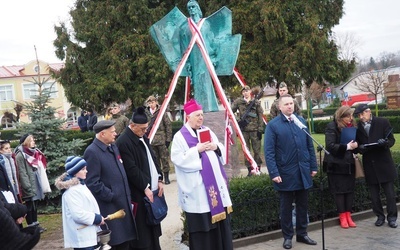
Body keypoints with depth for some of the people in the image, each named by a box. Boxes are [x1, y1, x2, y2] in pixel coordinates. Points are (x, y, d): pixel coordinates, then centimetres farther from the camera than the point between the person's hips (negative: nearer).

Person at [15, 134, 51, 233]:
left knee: (35, 204, 13)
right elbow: (22, 173, -17)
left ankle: (35, 224, 21)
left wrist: (42, 184, 12)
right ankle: (31, 226, 7)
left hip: (36, 184, 8)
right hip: (29, 186, -8)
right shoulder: (20, 155, -12)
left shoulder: (34, 152, 13)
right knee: (30, 206, 0)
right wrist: (28, 187, -20)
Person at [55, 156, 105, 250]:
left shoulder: (80, 185, 14)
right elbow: (78, 214, -27)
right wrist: (97, 218, -17)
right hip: (82, 238, -10)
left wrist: (98, 218, 9)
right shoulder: (71, 190, -19)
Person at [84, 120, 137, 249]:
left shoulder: (113, 147, 11)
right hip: (109, 207, -8)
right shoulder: (92, 152, -16)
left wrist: (127, 197, 14)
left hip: (123, 203, 8)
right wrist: (111, 196, -16)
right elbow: (93, 183, -19)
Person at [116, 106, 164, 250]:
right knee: (142, 234, -1)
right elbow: (131, 170, -20)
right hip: (139, 193, -9)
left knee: (152, 228, 16)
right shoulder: (123, 142, -17)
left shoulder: (143, 138, 11)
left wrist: (159, 179, 7)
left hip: (152, 188, 9)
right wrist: (145, 187, -16)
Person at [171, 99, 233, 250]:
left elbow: (222, 152, 16)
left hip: (215, 183, 6)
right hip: (197, 189, -6)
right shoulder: (180, 136, -5)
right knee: (202, 224, 0)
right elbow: (178, 159, -14)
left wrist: (216, 147, -6)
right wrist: (197, 150, -18)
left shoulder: (208, 131, 13)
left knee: (220, 222, 10)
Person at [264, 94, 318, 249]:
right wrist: (274, 173, -17)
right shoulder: (273, 125, -7)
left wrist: (313, 166, 7)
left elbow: (309, 146, 11)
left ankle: (302, 234, 29)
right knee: (286, 207, 9)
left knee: (303, 205, 14)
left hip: (303, 172, 4)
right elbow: (269, 152, -11)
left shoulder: (301, 121, 7)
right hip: (285, 174, -4)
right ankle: (287, 237, 21)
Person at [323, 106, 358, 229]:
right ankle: (342, 216, 9)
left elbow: (354, 141, 18)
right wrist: (347, 146, -23)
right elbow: (330, 146, -17)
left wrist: (355, 146, -5)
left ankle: (348, 215, 14)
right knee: (339, 190, 0)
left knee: (350, 189, 6)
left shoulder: (352, 126, 8)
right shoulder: (332, 127, -10)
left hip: (349, 163, 6)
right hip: (336, 164, -5)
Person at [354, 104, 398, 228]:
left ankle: (392, 217, 16)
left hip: (384, 163, -2)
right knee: (374, 194, 9)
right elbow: (357, 145, 9)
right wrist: (360, 148, -14)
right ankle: (380, 216, 24)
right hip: (369, 165, 2)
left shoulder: (383, 122, -2)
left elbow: (392, 140, -1)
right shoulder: (357, 127, 2)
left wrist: (385, 143, -22)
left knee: (390, 193, 3)